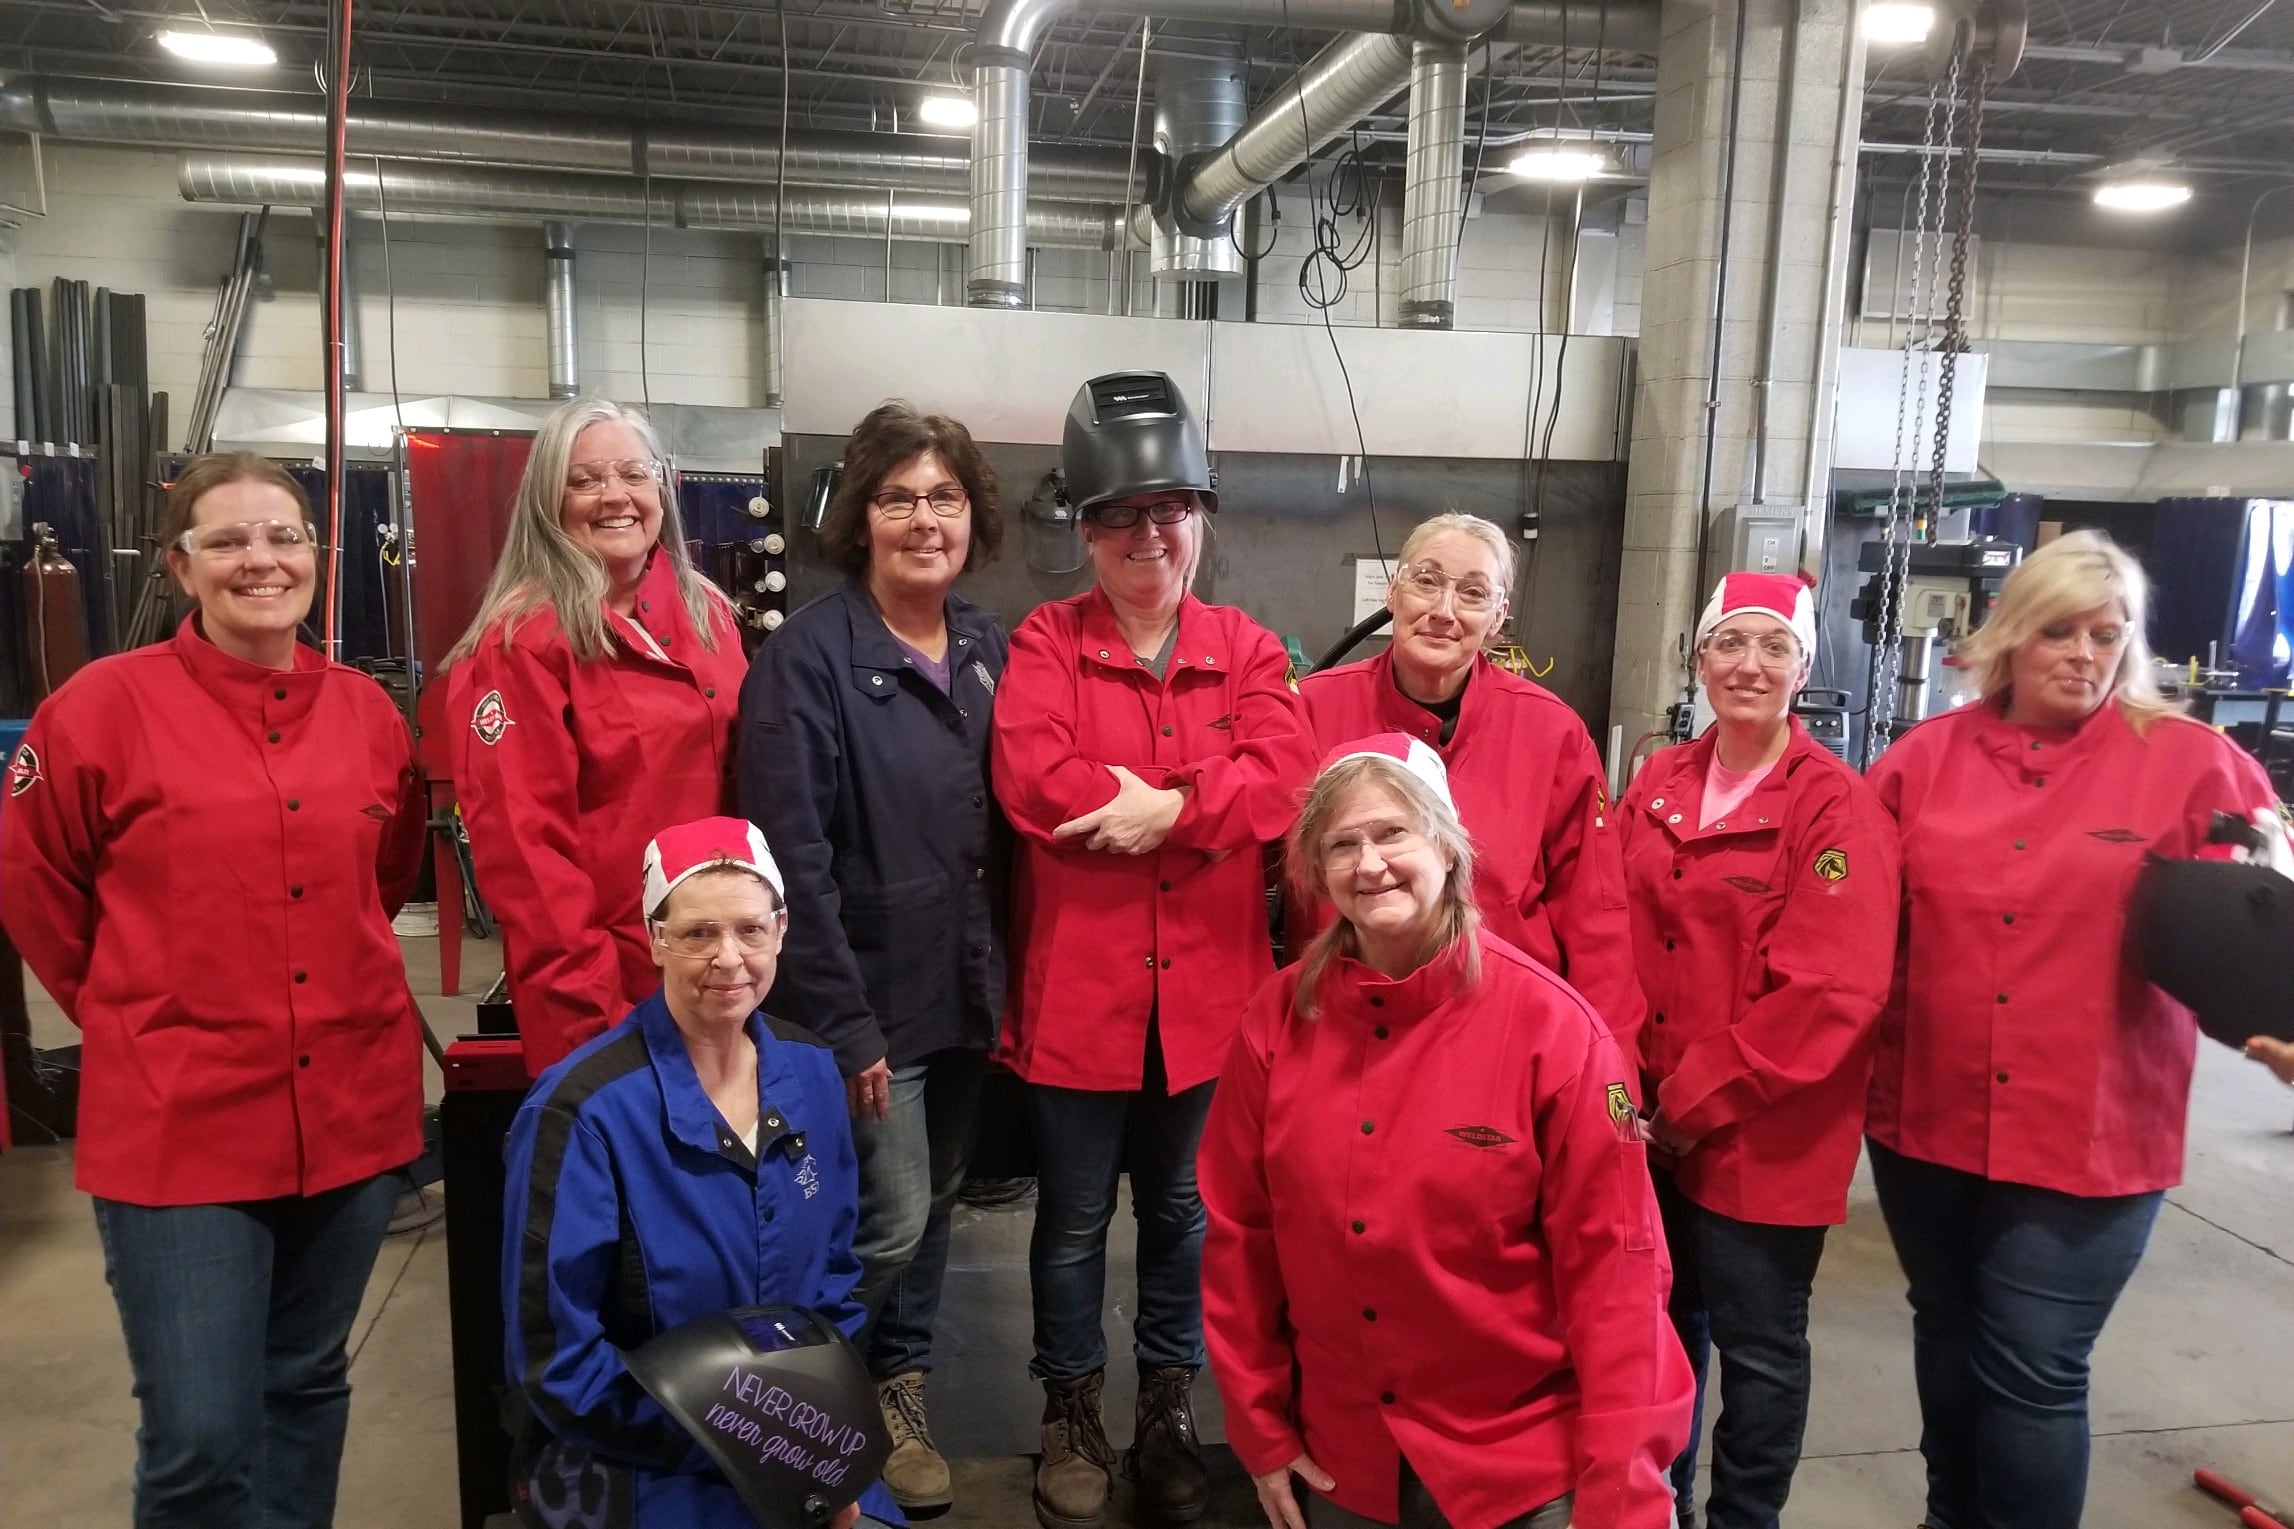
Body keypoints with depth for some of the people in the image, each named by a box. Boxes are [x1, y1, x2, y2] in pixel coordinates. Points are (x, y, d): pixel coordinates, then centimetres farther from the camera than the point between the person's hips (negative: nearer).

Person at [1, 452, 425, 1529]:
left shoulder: (368, 712, 4)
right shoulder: (106, 705, -8)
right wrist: (140, 1007, 9)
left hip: (353, 1107, 4)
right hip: (177, 1121, -4)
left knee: (308, 1384, 19)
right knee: (199, 1436, 0)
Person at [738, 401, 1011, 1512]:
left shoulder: (989, 649, 5)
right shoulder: (807, 656, -15)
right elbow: (792, 855, -19)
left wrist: (1003, 972, 6)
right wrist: (840, 1023, -20)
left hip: (966, 992, 6)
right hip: (871, 1001, -6)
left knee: (935, 1204, 18)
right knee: (889, 1218, 0)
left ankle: (898, 1388, 40)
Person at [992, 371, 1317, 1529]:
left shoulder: (1247, 651, 4)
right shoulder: (1046, 641, -3)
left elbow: (1282, 780, -11)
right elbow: (1030, 777, -19)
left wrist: (1163, 806, -22)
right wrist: (1193, 794, -15)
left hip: (1206, 992, 2)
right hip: (1077, 991, -2)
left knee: (1183, 1212, 18)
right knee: (1074, 1218, 13)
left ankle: (1169, 1409, 37)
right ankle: (1071, 1413, 34)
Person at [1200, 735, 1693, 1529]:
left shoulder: (1554, 1027, -17)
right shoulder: (1278, 1019, -8)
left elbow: (1612, 1265, -14)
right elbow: (1239, 1234, 0)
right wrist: (1261, 1430, 3)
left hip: (1527, 1465, -3)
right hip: (1342, 1460, 4)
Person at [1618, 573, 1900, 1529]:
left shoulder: (1838, 807, -13)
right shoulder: (1656, 787, 5)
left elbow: (1831, 993, -19)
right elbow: (1619, 938, 7)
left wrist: (1700, 1098, -15)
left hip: (1765, 1134, -5)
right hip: (1652, 1118, 5)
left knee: (1756, 1342, 9)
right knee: (1664, 1315, 19)